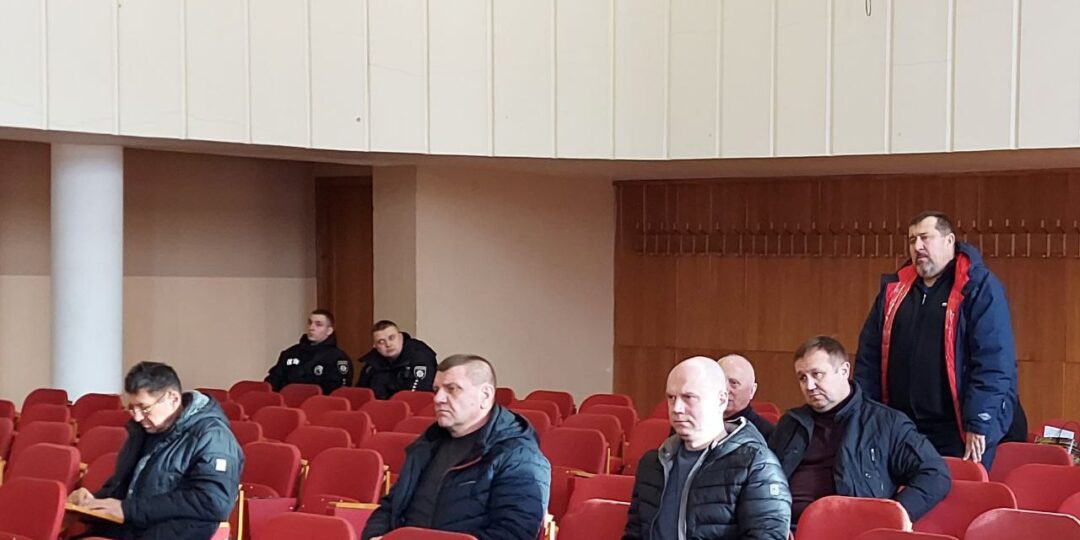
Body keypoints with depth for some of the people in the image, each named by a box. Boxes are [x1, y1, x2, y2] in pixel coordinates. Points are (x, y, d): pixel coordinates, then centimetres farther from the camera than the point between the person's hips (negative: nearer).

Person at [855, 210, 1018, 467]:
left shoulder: (979, 288, -5)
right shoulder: (894, 290, 13)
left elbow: (994, 362, -12)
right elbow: (868, 356, 14)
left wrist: (979, 425, -17)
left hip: (957, 435, -5)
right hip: (900, 431, 5)